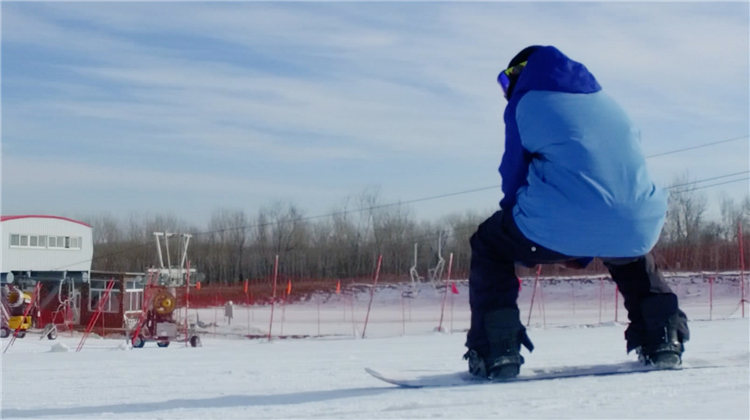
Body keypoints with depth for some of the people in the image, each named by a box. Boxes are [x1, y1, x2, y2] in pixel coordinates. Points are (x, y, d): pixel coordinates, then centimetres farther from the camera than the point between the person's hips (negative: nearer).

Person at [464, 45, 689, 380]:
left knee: (488, 246, 21)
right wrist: (583, 252, 40)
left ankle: (496, 351, 11)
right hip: (635, 228, 5)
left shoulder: (525, 104, 12)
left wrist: (524, 250, 30)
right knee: (631, 256, 41)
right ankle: (662, 338, 29)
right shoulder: (609, 104, 29)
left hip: (564, 227, -5)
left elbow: (514, 175, 14)